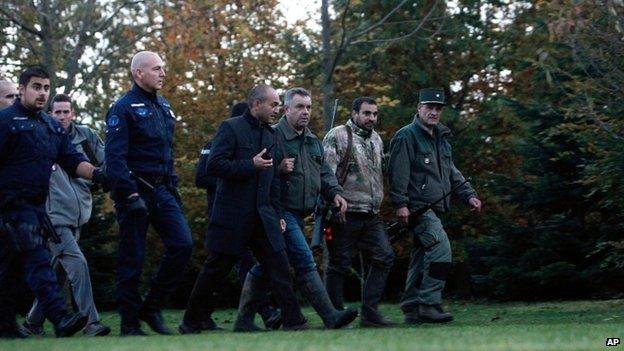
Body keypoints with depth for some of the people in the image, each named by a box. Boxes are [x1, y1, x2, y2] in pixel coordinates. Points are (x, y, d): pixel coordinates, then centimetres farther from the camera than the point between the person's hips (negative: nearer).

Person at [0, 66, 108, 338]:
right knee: (37, 262, -17)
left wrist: (95, 173, -5)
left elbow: (72, 160, 14)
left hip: (36, 206, 8)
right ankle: (60, 318, -26)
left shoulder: (52, 127, 19)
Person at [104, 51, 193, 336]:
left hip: (162, 191, 7)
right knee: (132, 259, -1)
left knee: (182, 244, -6)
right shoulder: (123, 108, -8)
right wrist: (130, 195, -22)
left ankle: (151, 307, 6)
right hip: (136, 191, -7)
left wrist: (173, 189, 17)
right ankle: (130, 323, 7)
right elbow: (114, 157, -15)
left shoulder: (163, 106, 16)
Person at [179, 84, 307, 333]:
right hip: (233, 215, -6)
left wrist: (277, 215, 16)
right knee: (216, 269, 3)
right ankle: (191, 322, 16)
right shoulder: (231, 128, -6)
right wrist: (251, 165, -18)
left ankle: (293, 321, -8)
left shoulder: (270, 134, 15)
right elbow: (214, 165, -16)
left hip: (262, 216, 6)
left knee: (279, 265, -6)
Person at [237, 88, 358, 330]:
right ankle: (330, 317, -18)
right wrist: (279, 169, -28)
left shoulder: (313, 141, 19)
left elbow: (324, 172, 22)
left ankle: (244, 319, 17)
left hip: (298, 214, 9)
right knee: (304, 261, -14)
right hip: (281, 210, -9)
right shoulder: (274, 136, -8)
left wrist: (335, 193, 5)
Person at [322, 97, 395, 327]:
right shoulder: (337, 136, -6)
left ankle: (369, 312, 2)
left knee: (384, 256, -2)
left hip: (372, 215, 7)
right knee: (339, 264, -1)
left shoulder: (376, 140, 17)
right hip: (346, 213, -7)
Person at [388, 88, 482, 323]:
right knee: (440, 248, -20)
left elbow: (451, 171, 27)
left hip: (434, 208, 9)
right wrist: (401, 204, -20)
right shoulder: (407, 136, -5)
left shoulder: (442, 138, 22)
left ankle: (412, 309, 13)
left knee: (421, 257, 9)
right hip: (416, 206, -9)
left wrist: (469, 195, 16)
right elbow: (398, 172, -12)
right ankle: (429, 304, -19)